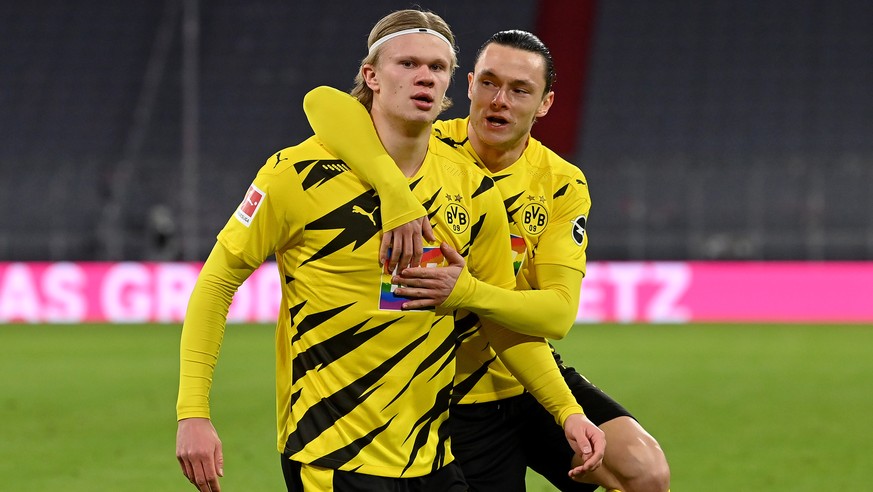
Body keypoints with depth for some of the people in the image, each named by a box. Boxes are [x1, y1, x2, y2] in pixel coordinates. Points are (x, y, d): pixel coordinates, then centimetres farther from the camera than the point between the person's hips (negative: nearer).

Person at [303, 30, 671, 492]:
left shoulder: (562, 184, -4)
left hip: (537, 379, 2)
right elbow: (324, 103, -29)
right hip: (462, 399, -2)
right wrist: (395, 193, -43)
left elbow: (559, 314, -15)